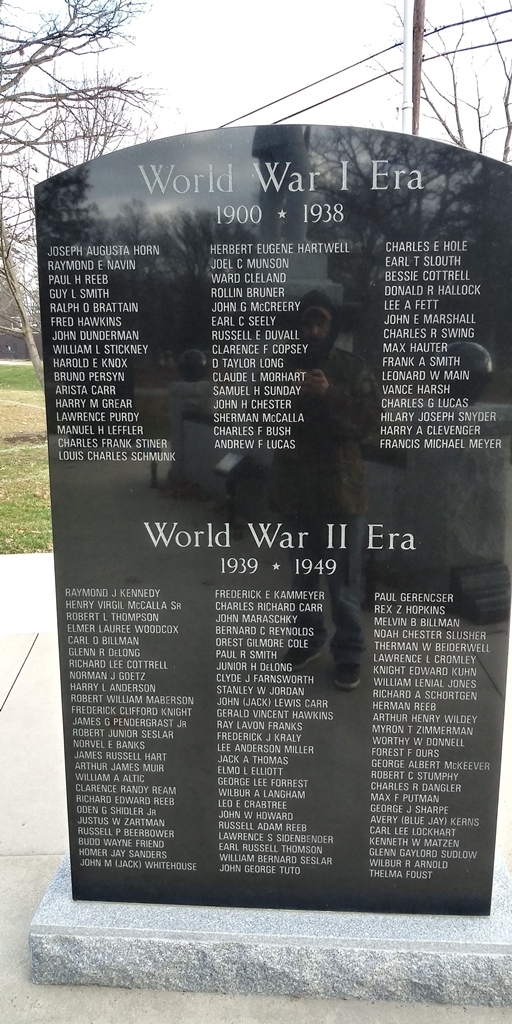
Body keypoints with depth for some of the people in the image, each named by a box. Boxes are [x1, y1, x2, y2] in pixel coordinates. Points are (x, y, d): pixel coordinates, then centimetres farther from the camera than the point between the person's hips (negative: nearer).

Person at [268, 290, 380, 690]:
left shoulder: (353, 368, -4)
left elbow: (369, 421, -12)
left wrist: (330, 395, -25)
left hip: (340, 488, -3)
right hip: (295, 486, 3)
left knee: (343, 580, 2)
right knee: (302, 574, 17)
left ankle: (350, 652, 18)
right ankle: (310, 635, 36)